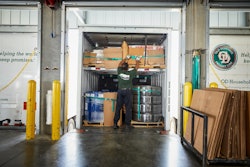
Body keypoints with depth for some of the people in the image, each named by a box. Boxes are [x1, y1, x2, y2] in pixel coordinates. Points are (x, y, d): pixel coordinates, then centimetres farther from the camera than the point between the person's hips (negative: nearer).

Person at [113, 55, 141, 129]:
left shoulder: (119, 72, 0)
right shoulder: (130, 73, -5)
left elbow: (120, 64, 19)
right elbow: (136, 68, 12)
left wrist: (126, 58, 31)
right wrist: (137, 60, 29)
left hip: (120, 91, 3)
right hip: (128, 91, -2)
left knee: (118, 108, 8)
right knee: (128, 108, 3)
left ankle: (115, 124, 12)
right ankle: (128, 124, 7)